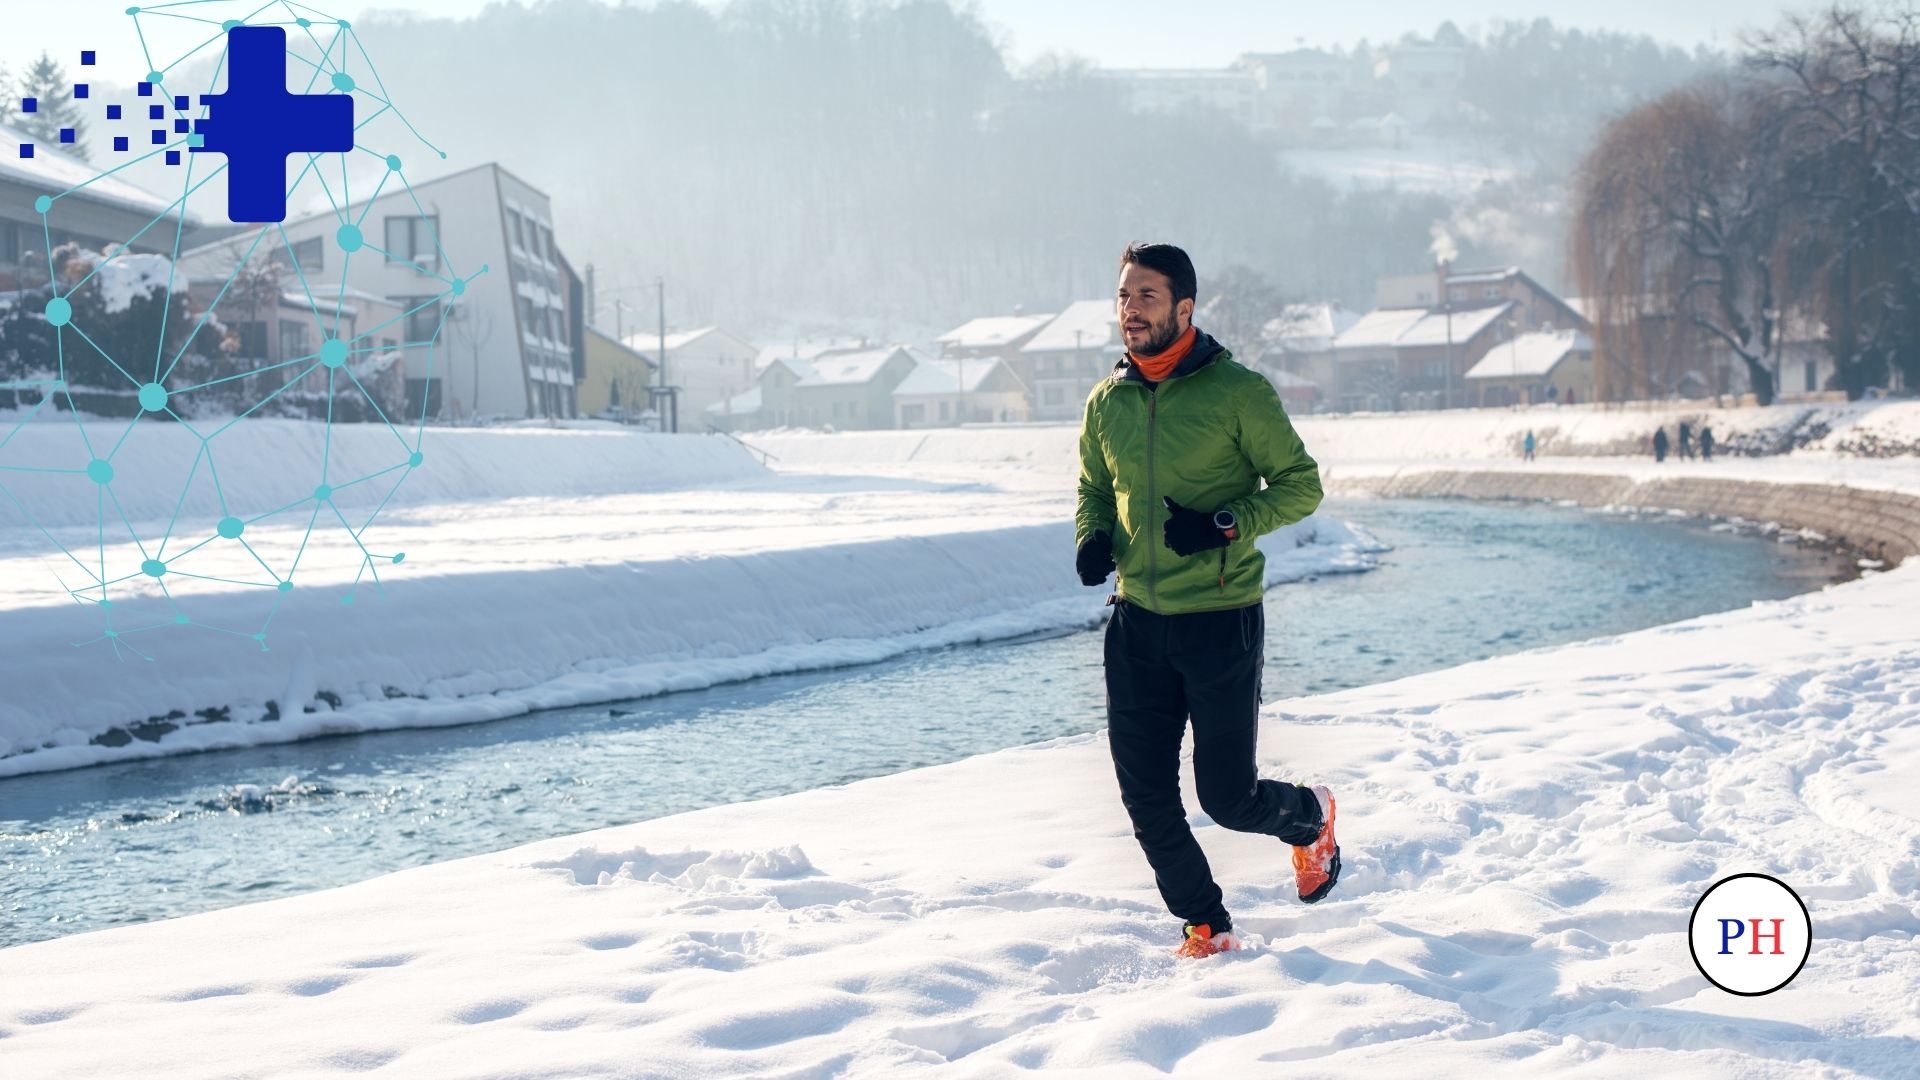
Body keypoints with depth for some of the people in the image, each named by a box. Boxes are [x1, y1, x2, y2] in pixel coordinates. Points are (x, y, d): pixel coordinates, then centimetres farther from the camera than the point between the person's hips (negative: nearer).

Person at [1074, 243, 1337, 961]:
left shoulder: (1237, 391, -9)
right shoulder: (1106, 401, 6)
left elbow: (1301, 485, -5)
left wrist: (1225, 525, -19)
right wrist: (1092, 536, -1)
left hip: (1222, 620, -5)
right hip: (1136, 624, 5)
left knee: (1228, 799, 1)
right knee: (1147, 799, 3)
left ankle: (1311, 818, 35)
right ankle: (1205, 925, 22)